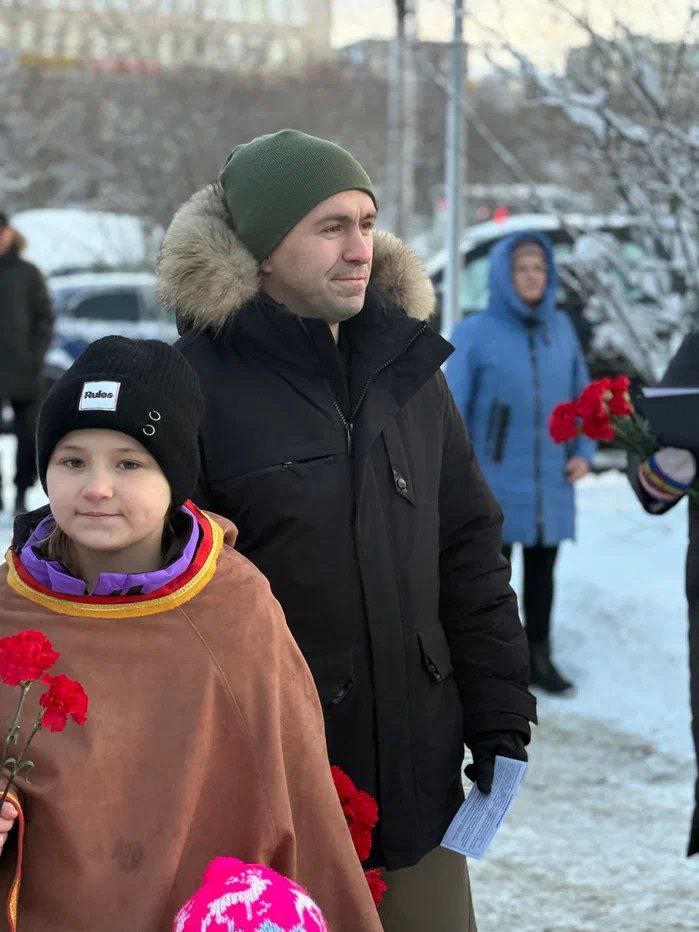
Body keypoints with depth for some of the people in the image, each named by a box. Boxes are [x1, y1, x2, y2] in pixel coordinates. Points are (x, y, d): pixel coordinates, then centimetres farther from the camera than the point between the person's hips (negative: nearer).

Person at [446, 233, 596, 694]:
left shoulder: (561, 328, 5)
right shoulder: (475, 333, -8)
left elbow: (581, 395, 13)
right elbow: (452, 409, -7)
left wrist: (584, 452, 1)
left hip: (551, 483, 4)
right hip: (494, 484, -4)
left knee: (542, 571, 12)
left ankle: (539, 657, 24)